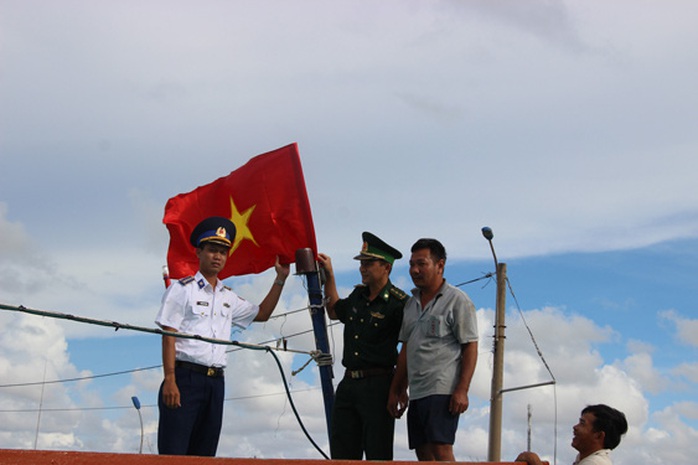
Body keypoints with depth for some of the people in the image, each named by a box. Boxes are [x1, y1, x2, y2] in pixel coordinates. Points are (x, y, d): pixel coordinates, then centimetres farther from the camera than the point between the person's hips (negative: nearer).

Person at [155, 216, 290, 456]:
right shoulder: (182, 289, 1)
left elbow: (261, 313, 31)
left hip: (215, 382, 6)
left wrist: (280, 280, 21)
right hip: (185, 377, -6)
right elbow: (168, 337, -6)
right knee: (173, 453, -12)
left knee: (204, 453, 5)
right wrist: (170, 381, -16)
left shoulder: (228, 297, 19)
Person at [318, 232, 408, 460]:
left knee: (378, 456, -4)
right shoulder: (358, 294, 13)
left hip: (377, 387, -7)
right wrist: (329, 275, 27)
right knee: (341, 454, 9)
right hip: (349, 383, 8)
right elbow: (334, 311, 33)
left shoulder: (398, 303, -10)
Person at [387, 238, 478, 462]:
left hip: (442, 392, -7)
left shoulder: (457, 300, -2)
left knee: (441, 451, -15)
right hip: (416, 393, 7)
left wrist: (462, 390, -16)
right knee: (423, 454, 4)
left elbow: (470, 347, -7)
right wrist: (397, 390, 17)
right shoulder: (411, 304, 19)